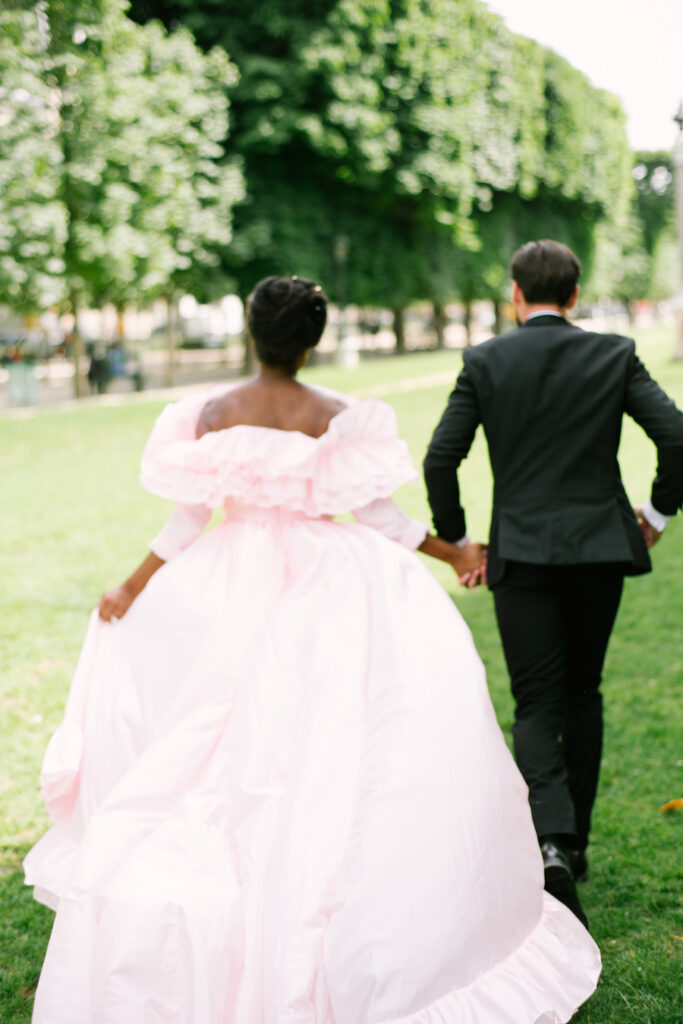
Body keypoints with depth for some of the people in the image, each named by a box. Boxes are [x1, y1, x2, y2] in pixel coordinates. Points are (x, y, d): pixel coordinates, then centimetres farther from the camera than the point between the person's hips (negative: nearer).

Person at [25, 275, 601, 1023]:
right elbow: (378, 517, -5)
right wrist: (452, 552, 7)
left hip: (232, 588, 2)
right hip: (326, 585, -2)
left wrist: (134, 586, 9)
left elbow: (190, 516, -2)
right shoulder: (341, 417, -6)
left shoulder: (213, 413, -3)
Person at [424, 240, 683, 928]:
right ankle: (573, 840, 25)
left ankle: (552, 842, -20)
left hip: (521, 554, -1)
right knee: (582, 693, 17)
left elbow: (440, 460, -6)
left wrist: (454, 538, 7)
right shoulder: (614, 355, 1)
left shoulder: (484, 362, -1)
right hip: (600, 546, 2)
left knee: (536, 707, 1)